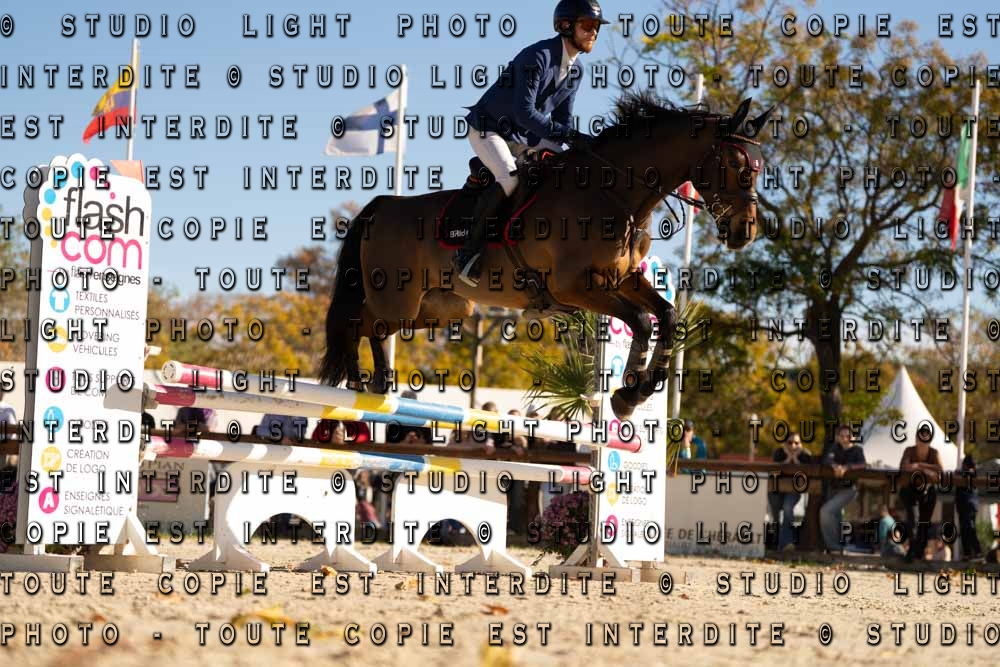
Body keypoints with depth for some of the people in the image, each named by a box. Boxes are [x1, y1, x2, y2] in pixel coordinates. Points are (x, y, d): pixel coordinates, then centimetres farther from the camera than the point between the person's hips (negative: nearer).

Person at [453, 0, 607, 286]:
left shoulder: (573, 70, 3)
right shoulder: (537, 58, -25)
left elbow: (562, 120, 10)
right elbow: (524, 112, -32)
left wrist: (579, 143, -8)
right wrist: (567, 134, -34)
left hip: (524, 136, 9)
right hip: (488, 129, -9)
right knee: (510, 179, -31)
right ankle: (469, 250, -23)